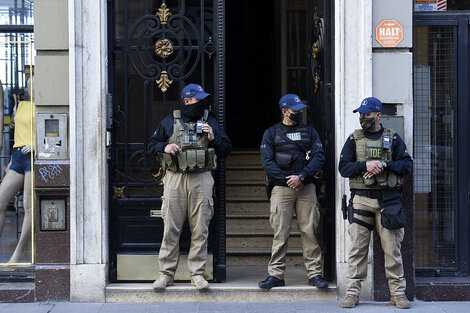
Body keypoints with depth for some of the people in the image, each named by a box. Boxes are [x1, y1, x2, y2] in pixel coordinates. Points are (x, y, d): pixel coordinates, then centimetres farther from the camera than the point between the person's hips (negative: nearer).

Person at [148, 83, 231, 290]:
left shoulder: (210, 122, 13)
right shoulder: (169, 121, 11)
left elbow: (226, 150, 13)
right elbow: (152, 144, 15)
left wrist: (213, 139, -4)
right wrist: (164, 147, -5)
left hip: (201, 180, 1)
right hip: (175, 179, -1)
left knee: (200, 229, 0)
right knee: (171, 228, -1)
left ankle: (197, 273, 8)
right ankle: (166, 273, 7)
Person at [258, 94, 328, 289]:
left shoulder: (309, 132, 13)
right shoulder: (271, 133, 9)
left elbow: (319, 157, 3)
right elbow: (267, 162, 0)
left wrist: (301, 176, -10)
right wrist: (286, 179, -10)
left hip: (306, 188, 1)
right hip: (281, 188, -1)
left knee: (309, 231, -1)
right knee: (280, 233, -3)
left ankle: (314, 274, 3)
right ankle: (276, 275, 2)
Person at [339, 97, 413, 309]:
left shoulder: (393, 138, 9)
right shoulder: (354, 139, 10)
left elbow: (407, 164, 3)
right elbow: (344, 167, 2)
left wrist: (383, 165, -11)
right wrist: (366, 165, -14)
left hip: (388, 198, 0)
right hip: (361, 198, 0)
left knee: (392, 248, 1)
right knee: (357, 247, -1)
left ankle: (398, 293, 9)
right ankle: (352, 292, 4)